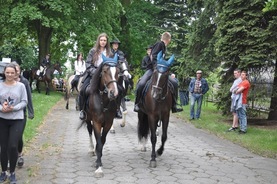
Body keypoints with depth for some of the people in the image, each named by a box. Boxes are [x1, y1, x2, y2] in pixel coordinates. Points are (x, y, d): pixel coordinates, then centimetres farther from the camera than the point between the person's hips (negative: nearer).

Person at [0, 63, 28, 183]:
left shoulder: (21, 86, -4)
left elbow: (24, 102, -4)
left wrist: (13, 108, -18)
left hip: (17, 120, -1)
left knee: (13, 146, -5)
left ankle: (12, 173, 15)